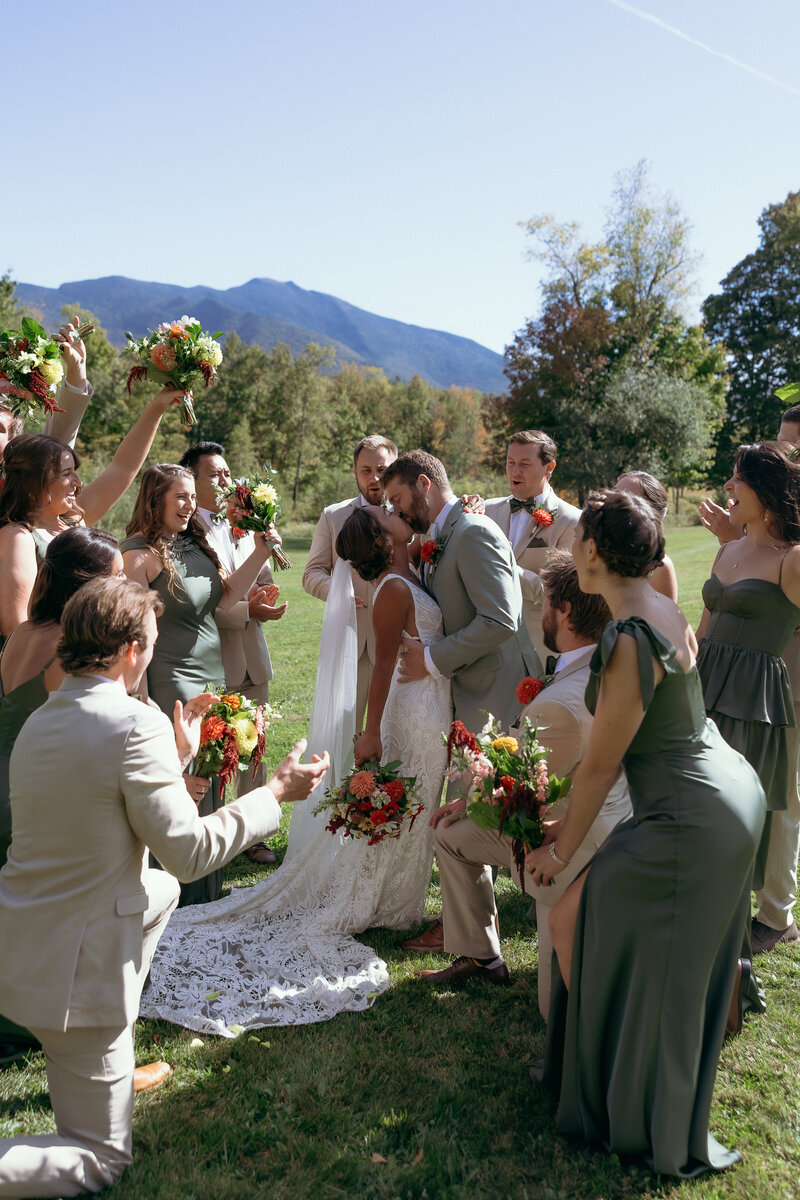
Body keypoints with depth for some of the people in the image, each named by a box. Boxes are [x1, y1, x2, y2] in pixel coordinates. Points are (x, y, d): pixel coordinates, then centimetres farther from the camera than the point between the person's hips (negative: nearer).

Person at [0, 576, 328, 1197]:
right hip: (73, 968, -8)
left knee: (161, 890, 30)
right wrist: (278, 792, -9)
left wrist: (180, 750, 21)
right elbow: (189, 849, -19)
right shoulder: (136, 722, -23)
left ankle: (111, 1056, 33)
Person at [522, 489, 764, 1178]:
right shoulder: (666, 611, 4)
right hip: (735, 788, 9)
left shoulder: (630, 643, -26)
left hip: (692, 821, -9)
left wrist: (561, 851, -3)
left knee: (571, 917, 6)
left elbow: (602, 765, -18)